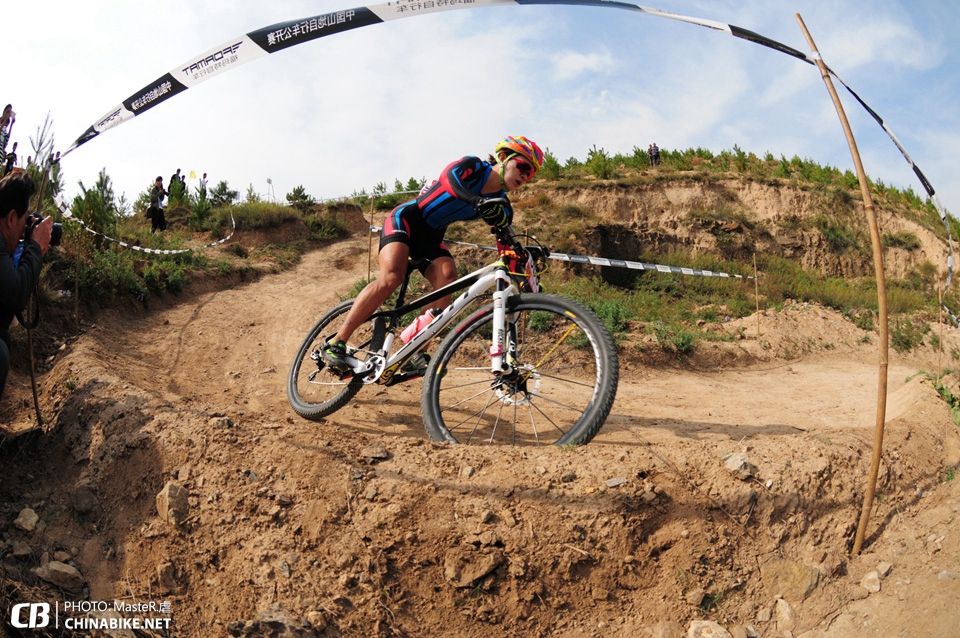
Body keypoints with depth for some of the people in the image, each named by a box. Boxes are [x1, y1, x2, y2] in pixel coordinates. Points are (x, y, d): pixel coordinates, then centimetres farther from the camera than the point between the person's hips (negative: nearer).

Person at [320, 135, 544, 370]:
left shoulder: (501, 206, 2)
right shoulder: (473, 166, -13)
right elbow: (450, 176, -36)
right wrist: (476, 201, -56)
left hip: (431, 236, 6)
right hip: (406, 218, -6)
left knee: (447, 277, -24)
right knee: (391, 277, -28)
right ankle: (336, 342, -23)